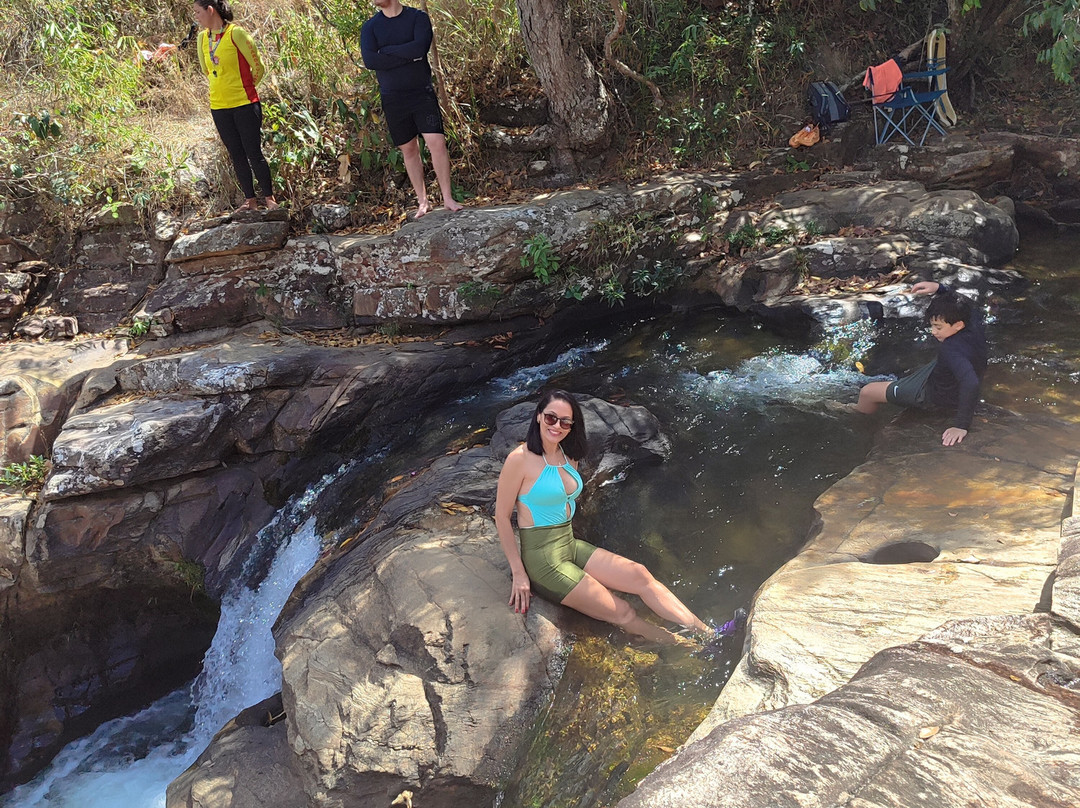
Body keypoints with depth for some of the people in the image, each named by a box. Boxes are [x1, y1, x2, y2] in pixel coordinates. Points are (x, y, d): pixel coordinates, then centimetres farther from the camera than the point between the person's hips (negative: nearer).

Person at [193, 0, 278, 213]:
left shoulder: (236, 33, -10)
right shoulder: (203, 37, 8)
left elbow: (258, 68, -6)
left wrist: (243, 89, 7)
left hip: (244, 104, -6)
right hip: (219, 107, 6)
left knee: (254, 153, -4)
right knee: (236, 155, 8)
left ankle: (270, 199, 6)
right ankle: (250, 200, 16)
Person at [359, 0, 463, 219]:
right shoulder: (370, 27, 4)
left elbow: (420, 47, -19)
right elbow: (369, 61, -12)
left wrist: (385, 50, -11)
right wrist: (409, 55, -15)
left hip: (422, 93, -2)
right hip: (393, 99, 2)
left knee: (437, 143, -12)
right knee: (409, 150, 7)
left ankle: (447, 199, -4)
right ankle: (423, 202, 15)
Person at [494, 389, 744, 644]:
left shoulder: (569, 456, 7)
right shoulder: (520, 459, -16)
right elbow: (501, 516, -13)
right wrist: (518, 574, -12)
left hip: (570, 545, 7)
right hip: (543, 558, -7)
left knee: (639, 575, -8)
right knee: (623, 613, -5)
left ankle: (707, 633, -6)